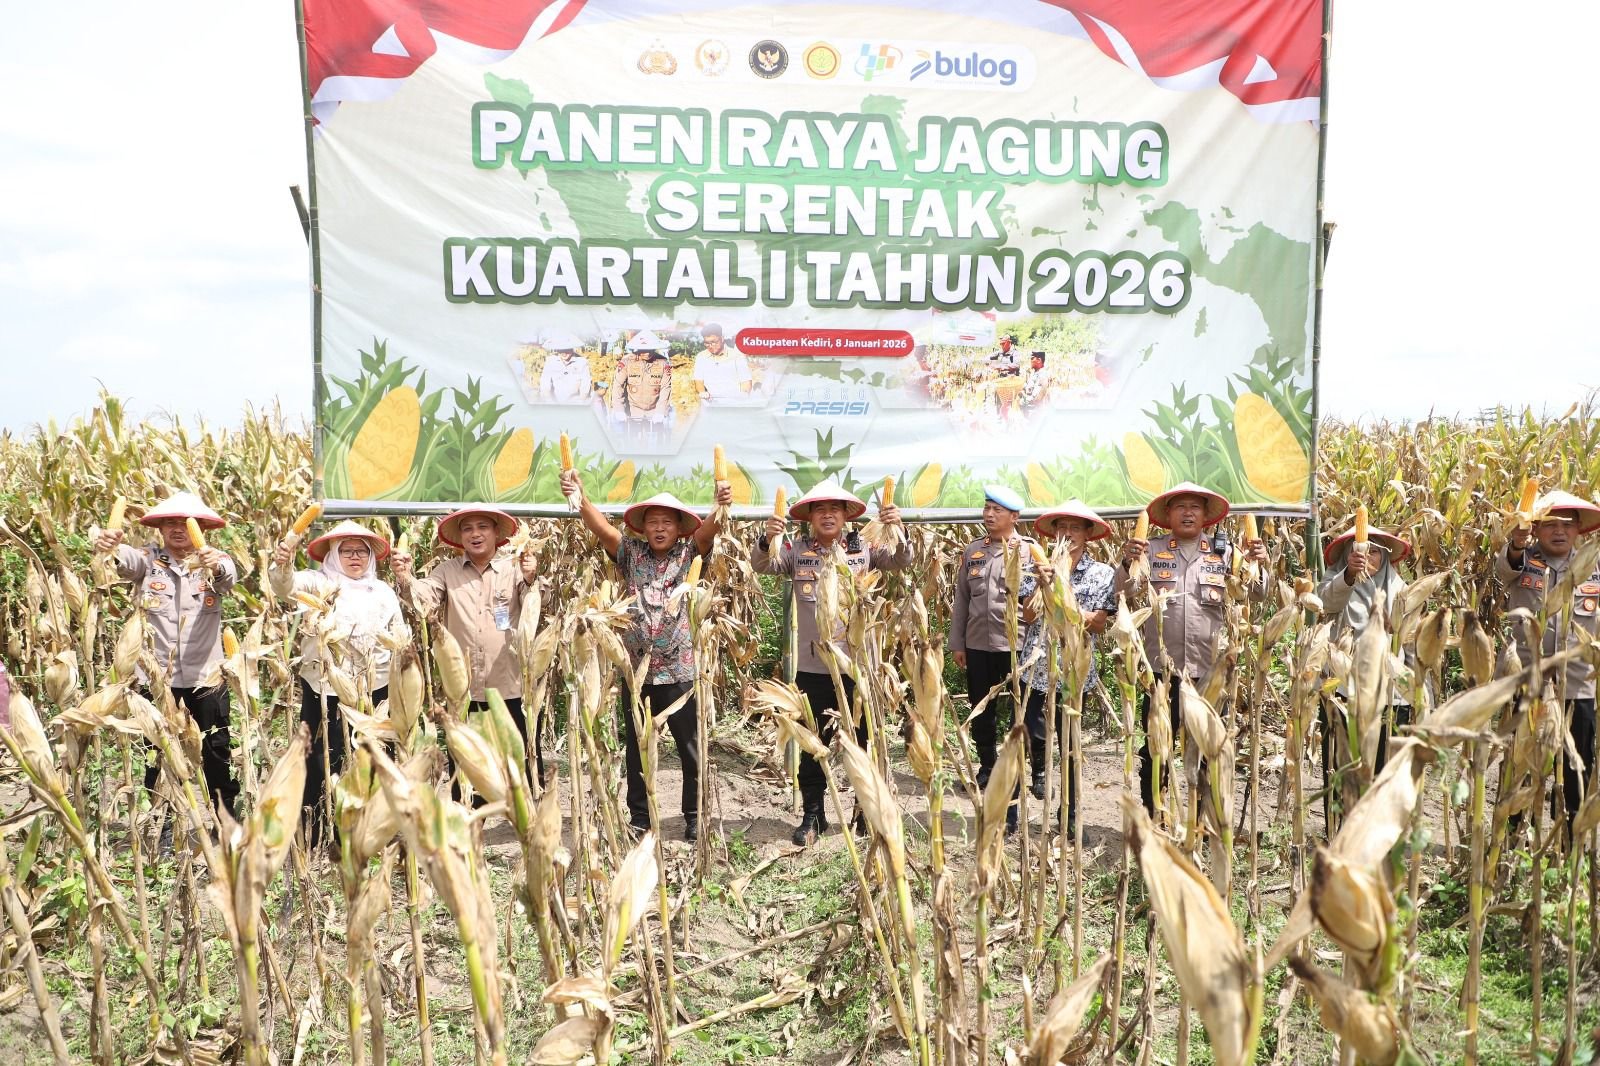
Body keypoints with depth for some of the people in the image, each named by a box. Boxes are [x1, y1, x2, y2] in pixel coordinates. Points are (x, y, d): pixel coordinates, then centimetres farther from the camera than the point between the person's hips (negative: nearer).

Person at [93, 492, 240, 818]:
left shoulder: (213, 561, -1)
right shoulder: (148, 559, 0)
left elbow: (230, 575, -23)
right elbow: (127, 559, -21)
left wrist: (215, 564, -47)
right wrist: (108, 548, -45)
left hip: (206, 678, -1)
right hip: (156, 678, 1)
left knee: (217, 755, 8)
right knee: (158, 756, 11)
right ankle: (164, 825, 25)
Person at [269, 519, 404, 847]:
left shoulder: (384, 592, 10)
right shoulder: (320, 583, -1)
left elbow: (401, 641, 16)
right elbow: (286, 586, -21)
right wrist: (283, 564, -42)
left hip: (373, 690, 3)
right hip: (324, 690, -3)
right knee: (320, 765, 1)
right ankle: (312, 842, 13)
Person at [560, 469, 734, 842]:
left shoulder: (688, 555, 1)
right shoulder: (631, 554, 4)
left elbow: (707, 531, -17)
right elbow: (601, 527, -9)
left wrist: (720, 506, -39)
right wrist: (579, 499, -28)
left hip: (679, 670, -2)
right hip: (637, 669, 2)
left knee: (691, 748, 6)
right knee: (637, 748, 12)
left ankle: (695, 816, 19)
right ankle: (639, 816, 26)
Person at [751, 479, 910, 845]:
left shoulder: (863, 547, -1)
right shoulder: (797, 549, -2)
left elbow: (901, 562, -10)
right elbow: (761, 566, -12)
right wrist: (767, 539, -34)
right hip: (812, 666, 0)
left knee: (865, 741, 12)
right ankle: (812, 815, 24)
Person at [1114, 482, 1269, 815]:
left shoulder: (1224, 552, 7)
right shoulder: (1152, 550, 4)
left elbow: (1257, 594, 0)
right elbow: (1122, 592, -4)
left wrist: (1258, 565, -20)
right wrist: (1128, 563, -23)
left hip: (1210, 667, 1)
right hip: (1162, 665, -1)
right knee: (1156, 746, 6)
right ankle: (1151, 817, 19)